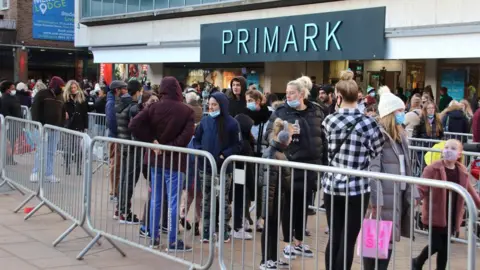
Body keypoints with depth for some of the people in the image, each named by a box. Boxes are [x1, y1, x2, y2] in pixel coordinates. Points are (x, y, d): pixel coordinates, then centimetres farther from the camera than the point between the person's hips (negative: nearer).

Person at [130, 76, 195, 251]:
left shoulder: (154, 107, -2)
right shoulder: (186, 111, -8)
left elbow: (134, 125, -10)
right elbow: (186, 136, -21)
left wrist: (151, 141, -4)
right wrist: (169, 147, -11)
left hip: (155, 159, 4)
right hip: (175, 161, -3)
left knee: (155, 199, 13)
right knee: (173, 201, -1)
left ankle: (153, 237, 18)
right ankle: (173, 241, 1)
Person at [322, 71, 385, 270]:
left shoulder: (329, 121, -2)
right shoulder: (368, 123, -11)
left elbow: (328, 152, 8)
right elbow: (378, 155, -3)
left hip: (332, 186, 3)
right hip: (357, 188, -3)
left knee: (334, 238, 12)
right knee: (348, 241, 2)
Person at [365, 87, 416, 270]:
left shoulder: (401, 136, 17)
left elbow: (406, 169, 17)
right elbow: (372, 170, -18)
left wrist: (411, 193, 10)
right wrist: (375, 201, -22)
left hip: (399, 195, 8)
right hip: (384, 197, -8)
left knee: (388, 240, 11)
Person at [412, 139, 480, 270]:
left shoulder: (463, 172, 5)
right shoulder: (433, 169, -13)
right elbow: (422, 188, -17)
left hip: (452, 217, 5)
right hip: (435, 214, -5)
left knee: (445, 246, 10)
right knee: (436, 244, -4)